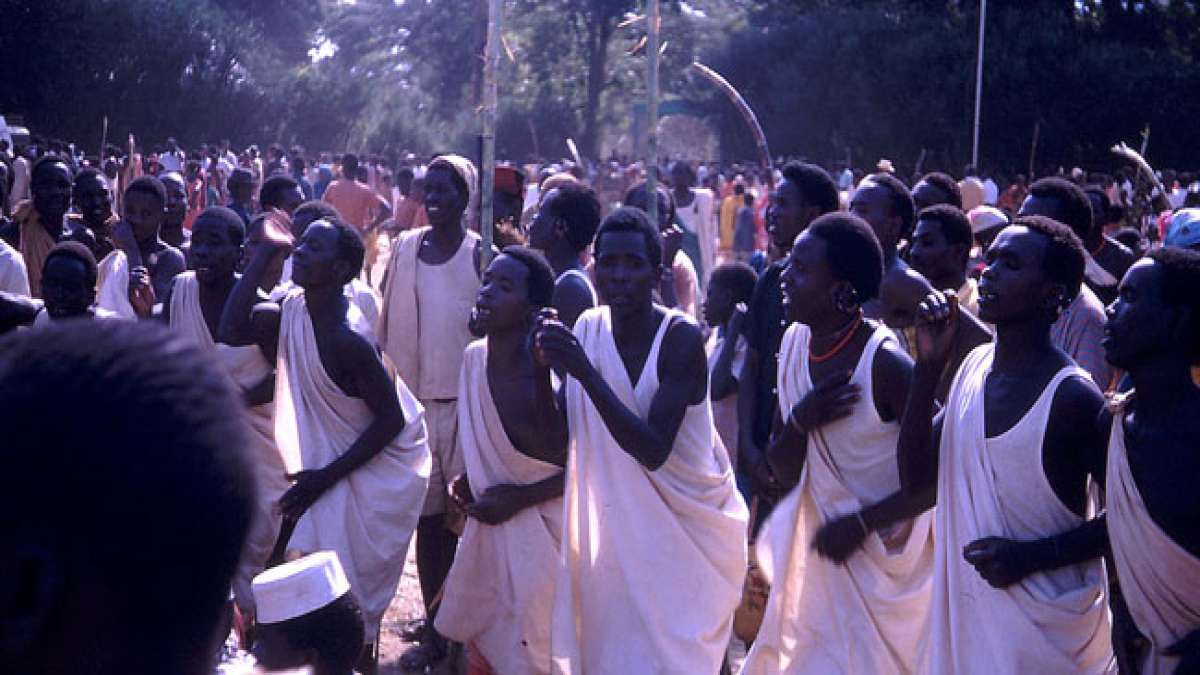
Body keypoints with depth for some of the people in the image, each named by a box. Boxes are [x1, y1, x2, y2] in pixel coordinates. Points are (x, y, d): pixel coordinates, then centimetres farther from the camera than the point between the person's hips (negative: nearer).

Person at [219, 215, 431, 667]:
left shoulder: (348, 340, -28)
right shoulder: (292, 312, -5)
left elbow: (391, 419, -23)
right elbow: (232, 332, -21)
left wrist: (327, 476, -23)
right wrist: (265, 252, -18)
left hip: (375, 472, -7)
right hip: (328, 462, 7)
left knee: (351, 589, 1)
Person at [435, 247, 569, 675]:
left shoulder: (548, 373, -23)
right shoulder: (474, 357, -1)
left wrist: (520, 498, -20)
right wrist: (467, 480, 2)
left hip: (538, 532, -7)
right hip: (488, 525, 7)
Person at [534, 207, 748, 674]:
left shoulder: (681, 338, -20)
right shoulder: (588, 328, -3)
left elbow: (654, 450, -27)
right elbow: (564, 438, -3)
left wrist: (585, 372, -33)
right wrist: (541, 366, -19)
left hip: (686, 527, -5)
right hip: (618, 523, 5)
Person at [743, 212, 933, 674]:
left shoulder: (884, 363, -23)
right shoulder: (796, 343, -2)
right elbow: (785, 472, 4)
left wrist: (861, 523, -20)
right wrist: (799, 421, -17)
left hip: (883, 554, -6)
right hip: (820, 548, 7)